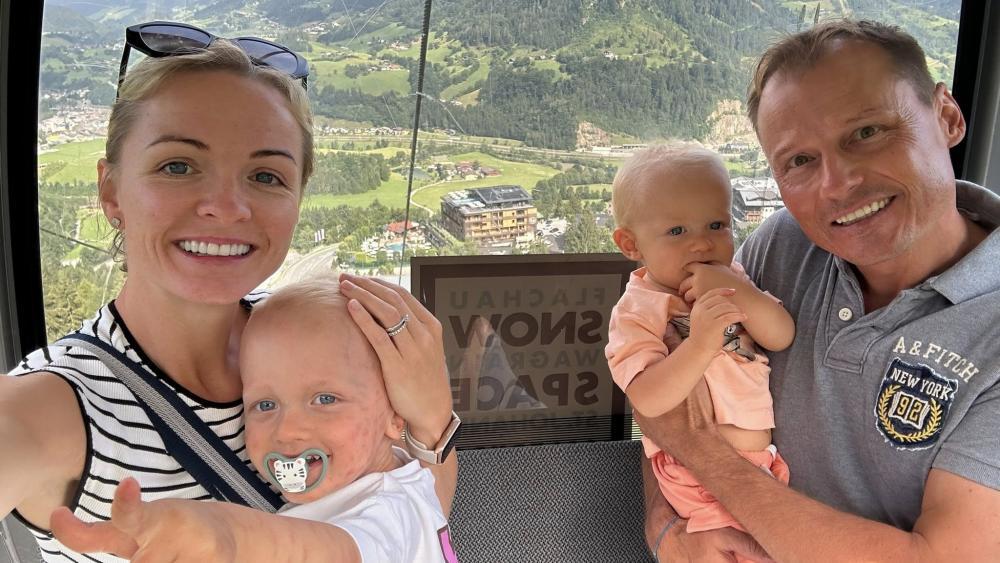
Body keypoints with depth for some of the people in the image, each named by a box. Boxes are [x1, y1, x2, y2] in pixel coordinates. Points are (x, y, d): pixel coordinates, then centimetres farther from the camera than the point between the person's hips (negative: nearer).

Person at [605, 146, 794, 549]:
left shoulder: (732, 280, 1)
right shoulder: (637, 312, -17)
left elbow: (783, 337, -11)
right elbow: (648, 401, -28)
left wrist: (738, 291, -27)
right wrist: (700, 343, -40)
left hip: (765, 443, 6)